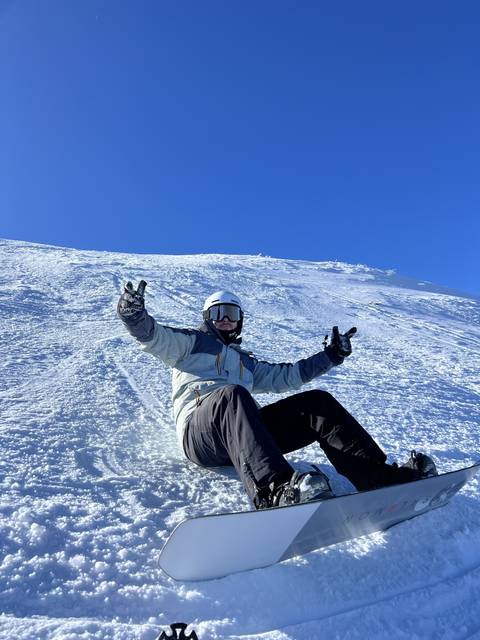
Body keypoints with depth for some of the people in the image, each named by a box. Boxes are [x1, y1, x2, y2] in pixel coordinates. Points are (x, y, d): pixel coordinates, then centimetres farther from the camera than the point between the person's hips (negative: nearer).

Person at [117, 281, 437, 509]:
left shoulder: (246, 361, 35)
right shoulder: (192, 341, 21)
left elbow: (286, 376, 35)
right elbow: (154, 337, 3)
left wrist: (330, 355, 32)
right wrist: (135, 315, -20)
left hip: (246, 433, 5)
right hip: (200, 431, -5)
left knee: (317, 402, -13)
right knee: (232, 394, -40)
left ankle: (381, 476, -25)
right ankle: (276, 491, -62)